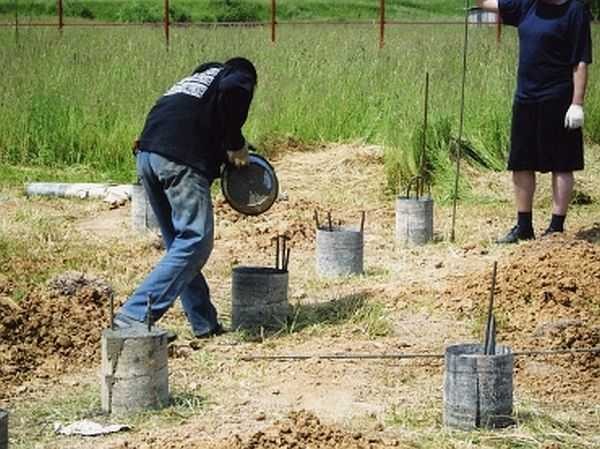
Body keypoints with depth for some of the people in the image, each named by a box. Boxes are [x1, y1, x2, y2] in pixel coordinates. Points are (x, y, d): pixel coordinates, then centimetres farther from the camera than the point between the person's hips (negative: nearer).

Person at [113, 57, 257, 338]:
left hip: (147, 154, 8)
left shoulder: (195, 78, 36)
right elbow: (230, 90, -10)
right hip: (180, 159, -8)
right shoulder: (241, 79, 15)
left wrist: (224, 153, 28)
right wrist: (236, 144, -1)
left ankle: (204, 323, 20)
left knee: (179, 243, 15)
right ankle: (134, 316, -16)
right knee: (195, 242, -6)